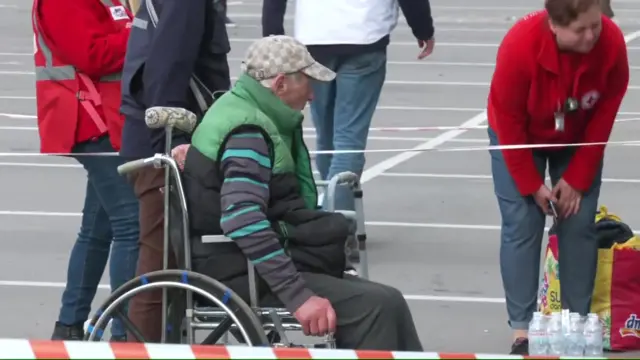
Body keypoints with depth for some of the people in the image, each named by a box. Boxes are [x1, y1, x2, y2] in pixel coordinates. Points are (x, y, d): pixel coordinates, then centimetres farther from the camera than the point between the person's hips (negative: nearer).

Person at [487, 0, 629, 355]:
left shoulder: (612, 43, -29)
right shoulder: (519, 46, -36)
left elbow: (605, 113, -16)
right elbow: (509, 121, -24)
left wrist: (577, 179, -13)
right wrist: (532, 185, -18)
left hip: (578, 141, 2)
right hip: (520, 139, -2)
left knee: (580, 226, -3)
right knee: (521, 226, -9)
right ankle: (522, 331, -7)